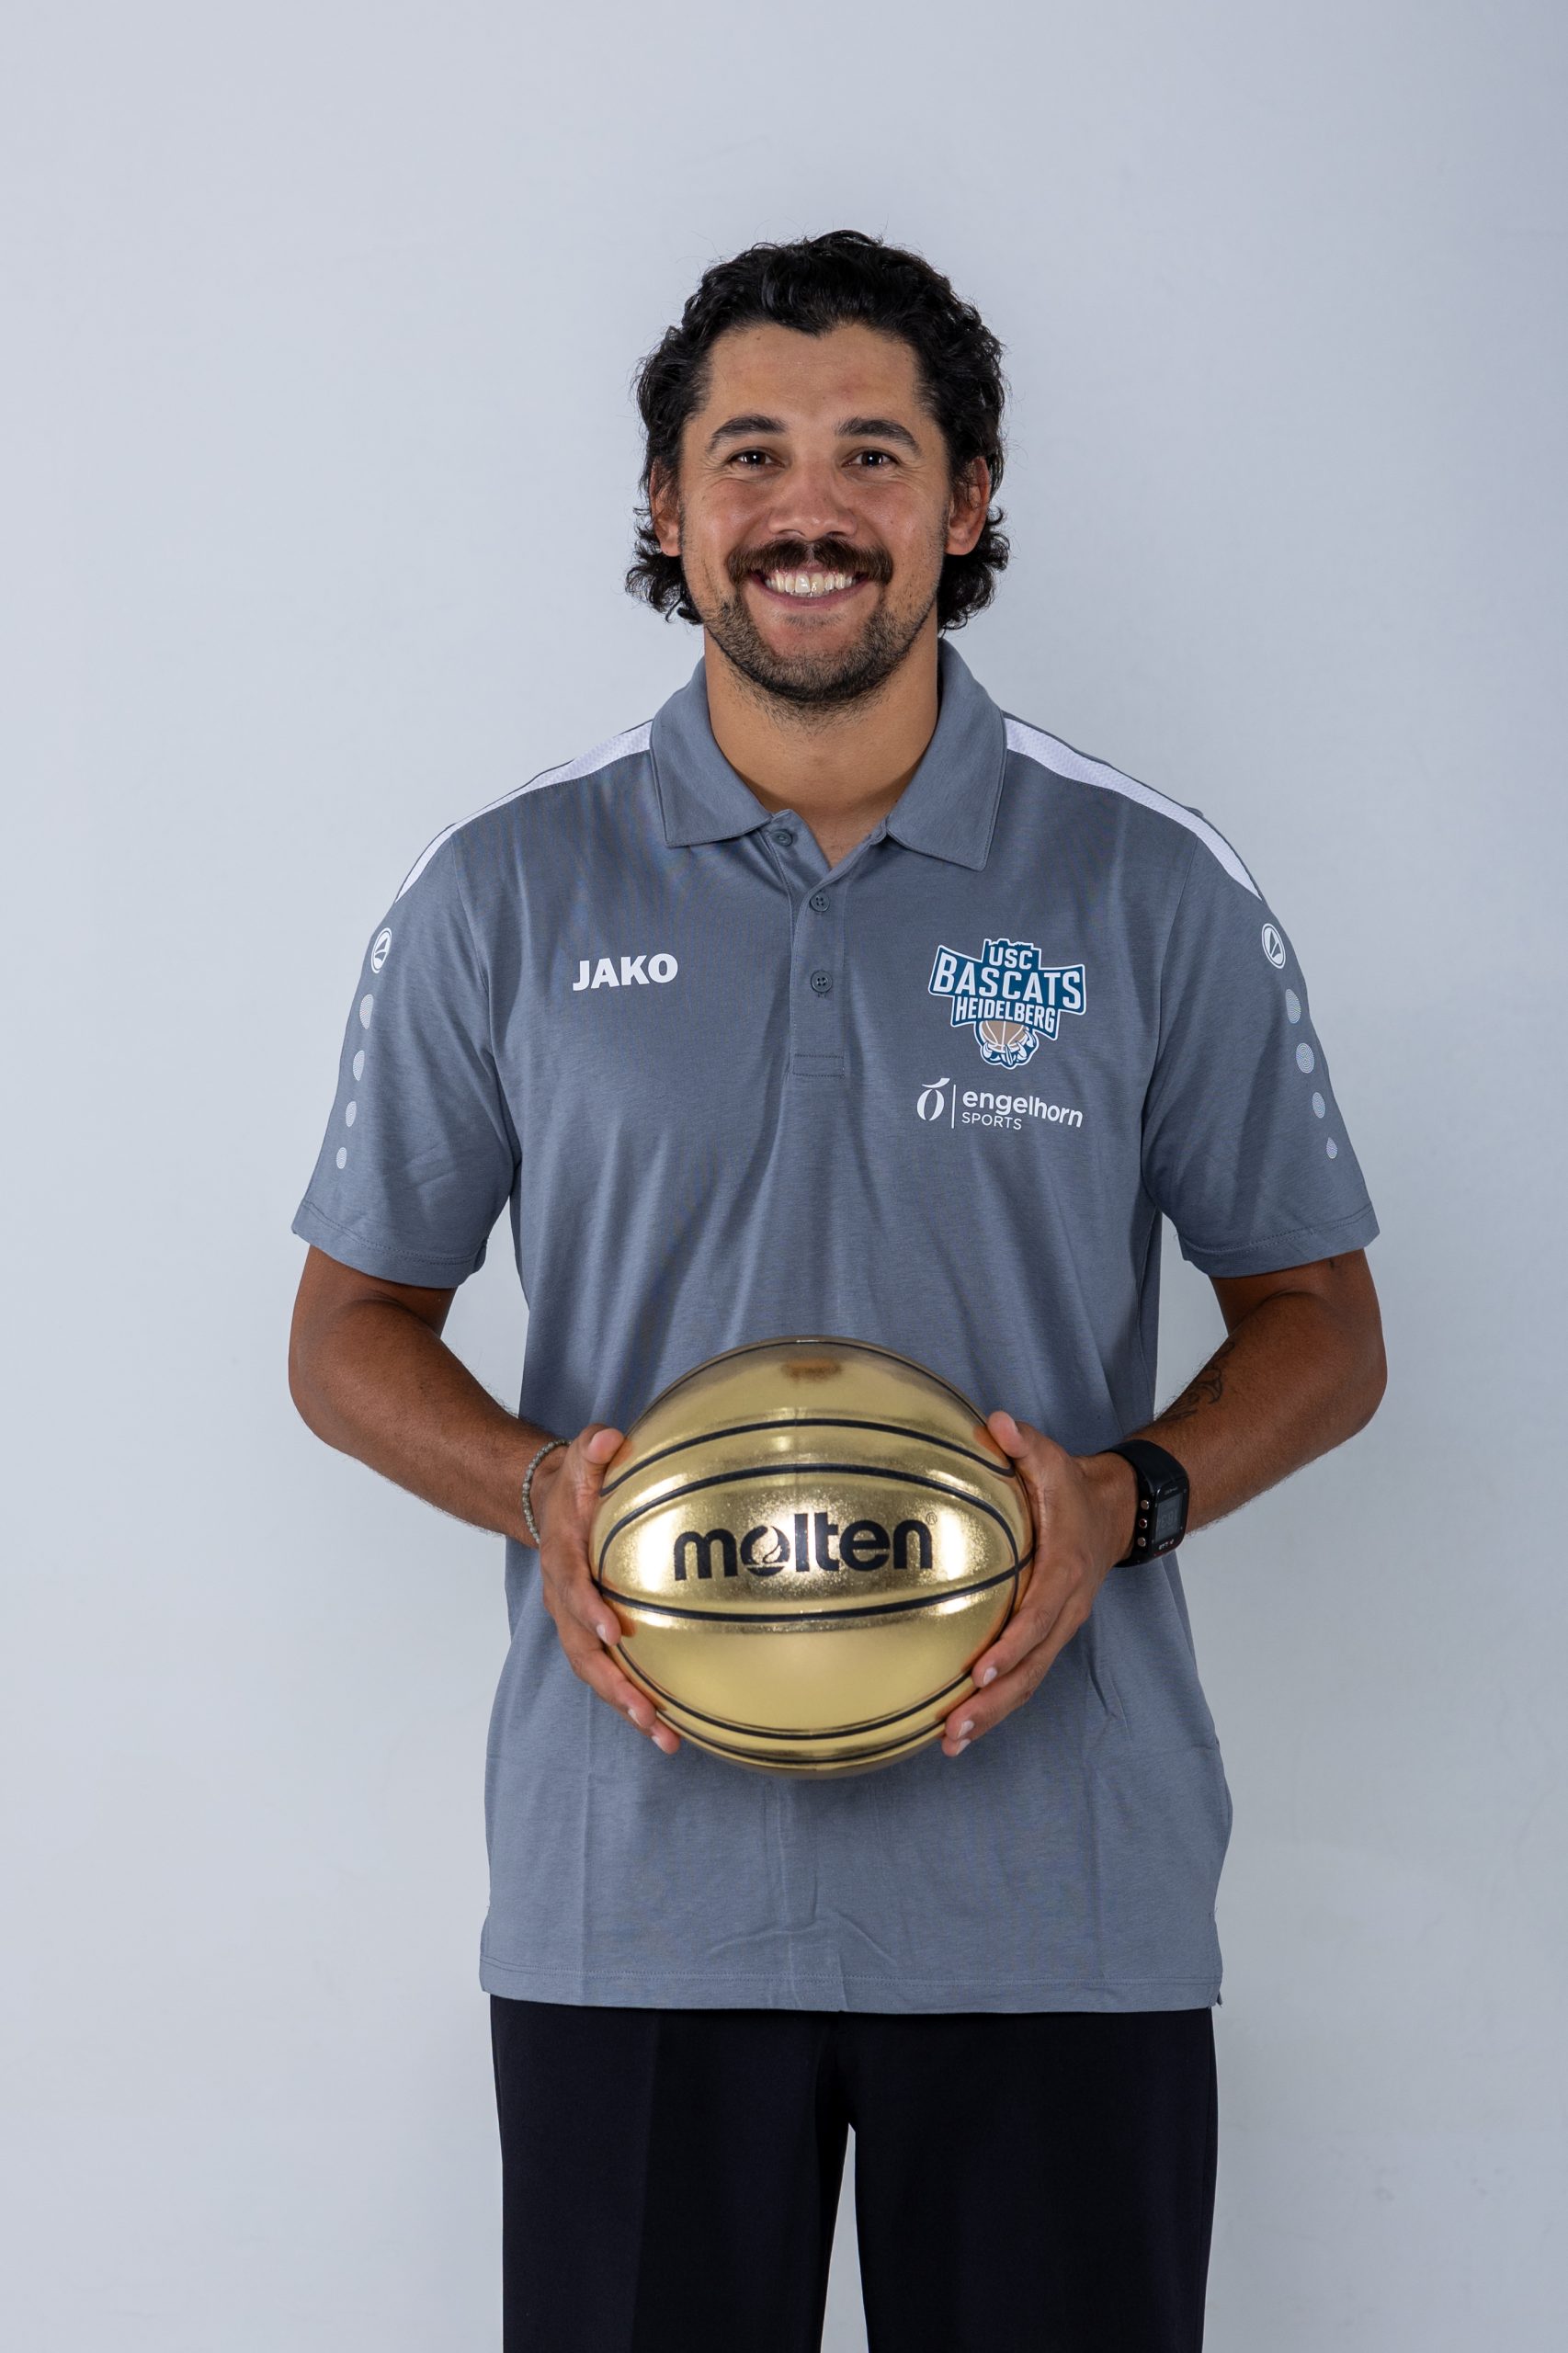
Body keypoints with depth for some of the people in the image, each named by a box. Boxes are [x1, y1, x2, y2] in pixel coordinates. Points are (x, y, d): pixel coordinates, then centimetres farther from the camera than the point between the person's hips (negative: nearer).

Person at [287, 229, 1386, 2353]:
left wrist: (1129, 1499, -11)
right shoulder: (507, 896, 5)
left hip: (1061, 1902, 0)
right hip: (632, 1888, 0)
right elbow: (352, 1329, 10)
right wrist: (537, 1488, -11)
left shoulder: (1151, 893, 4)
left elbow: (1321, 1322, 9)